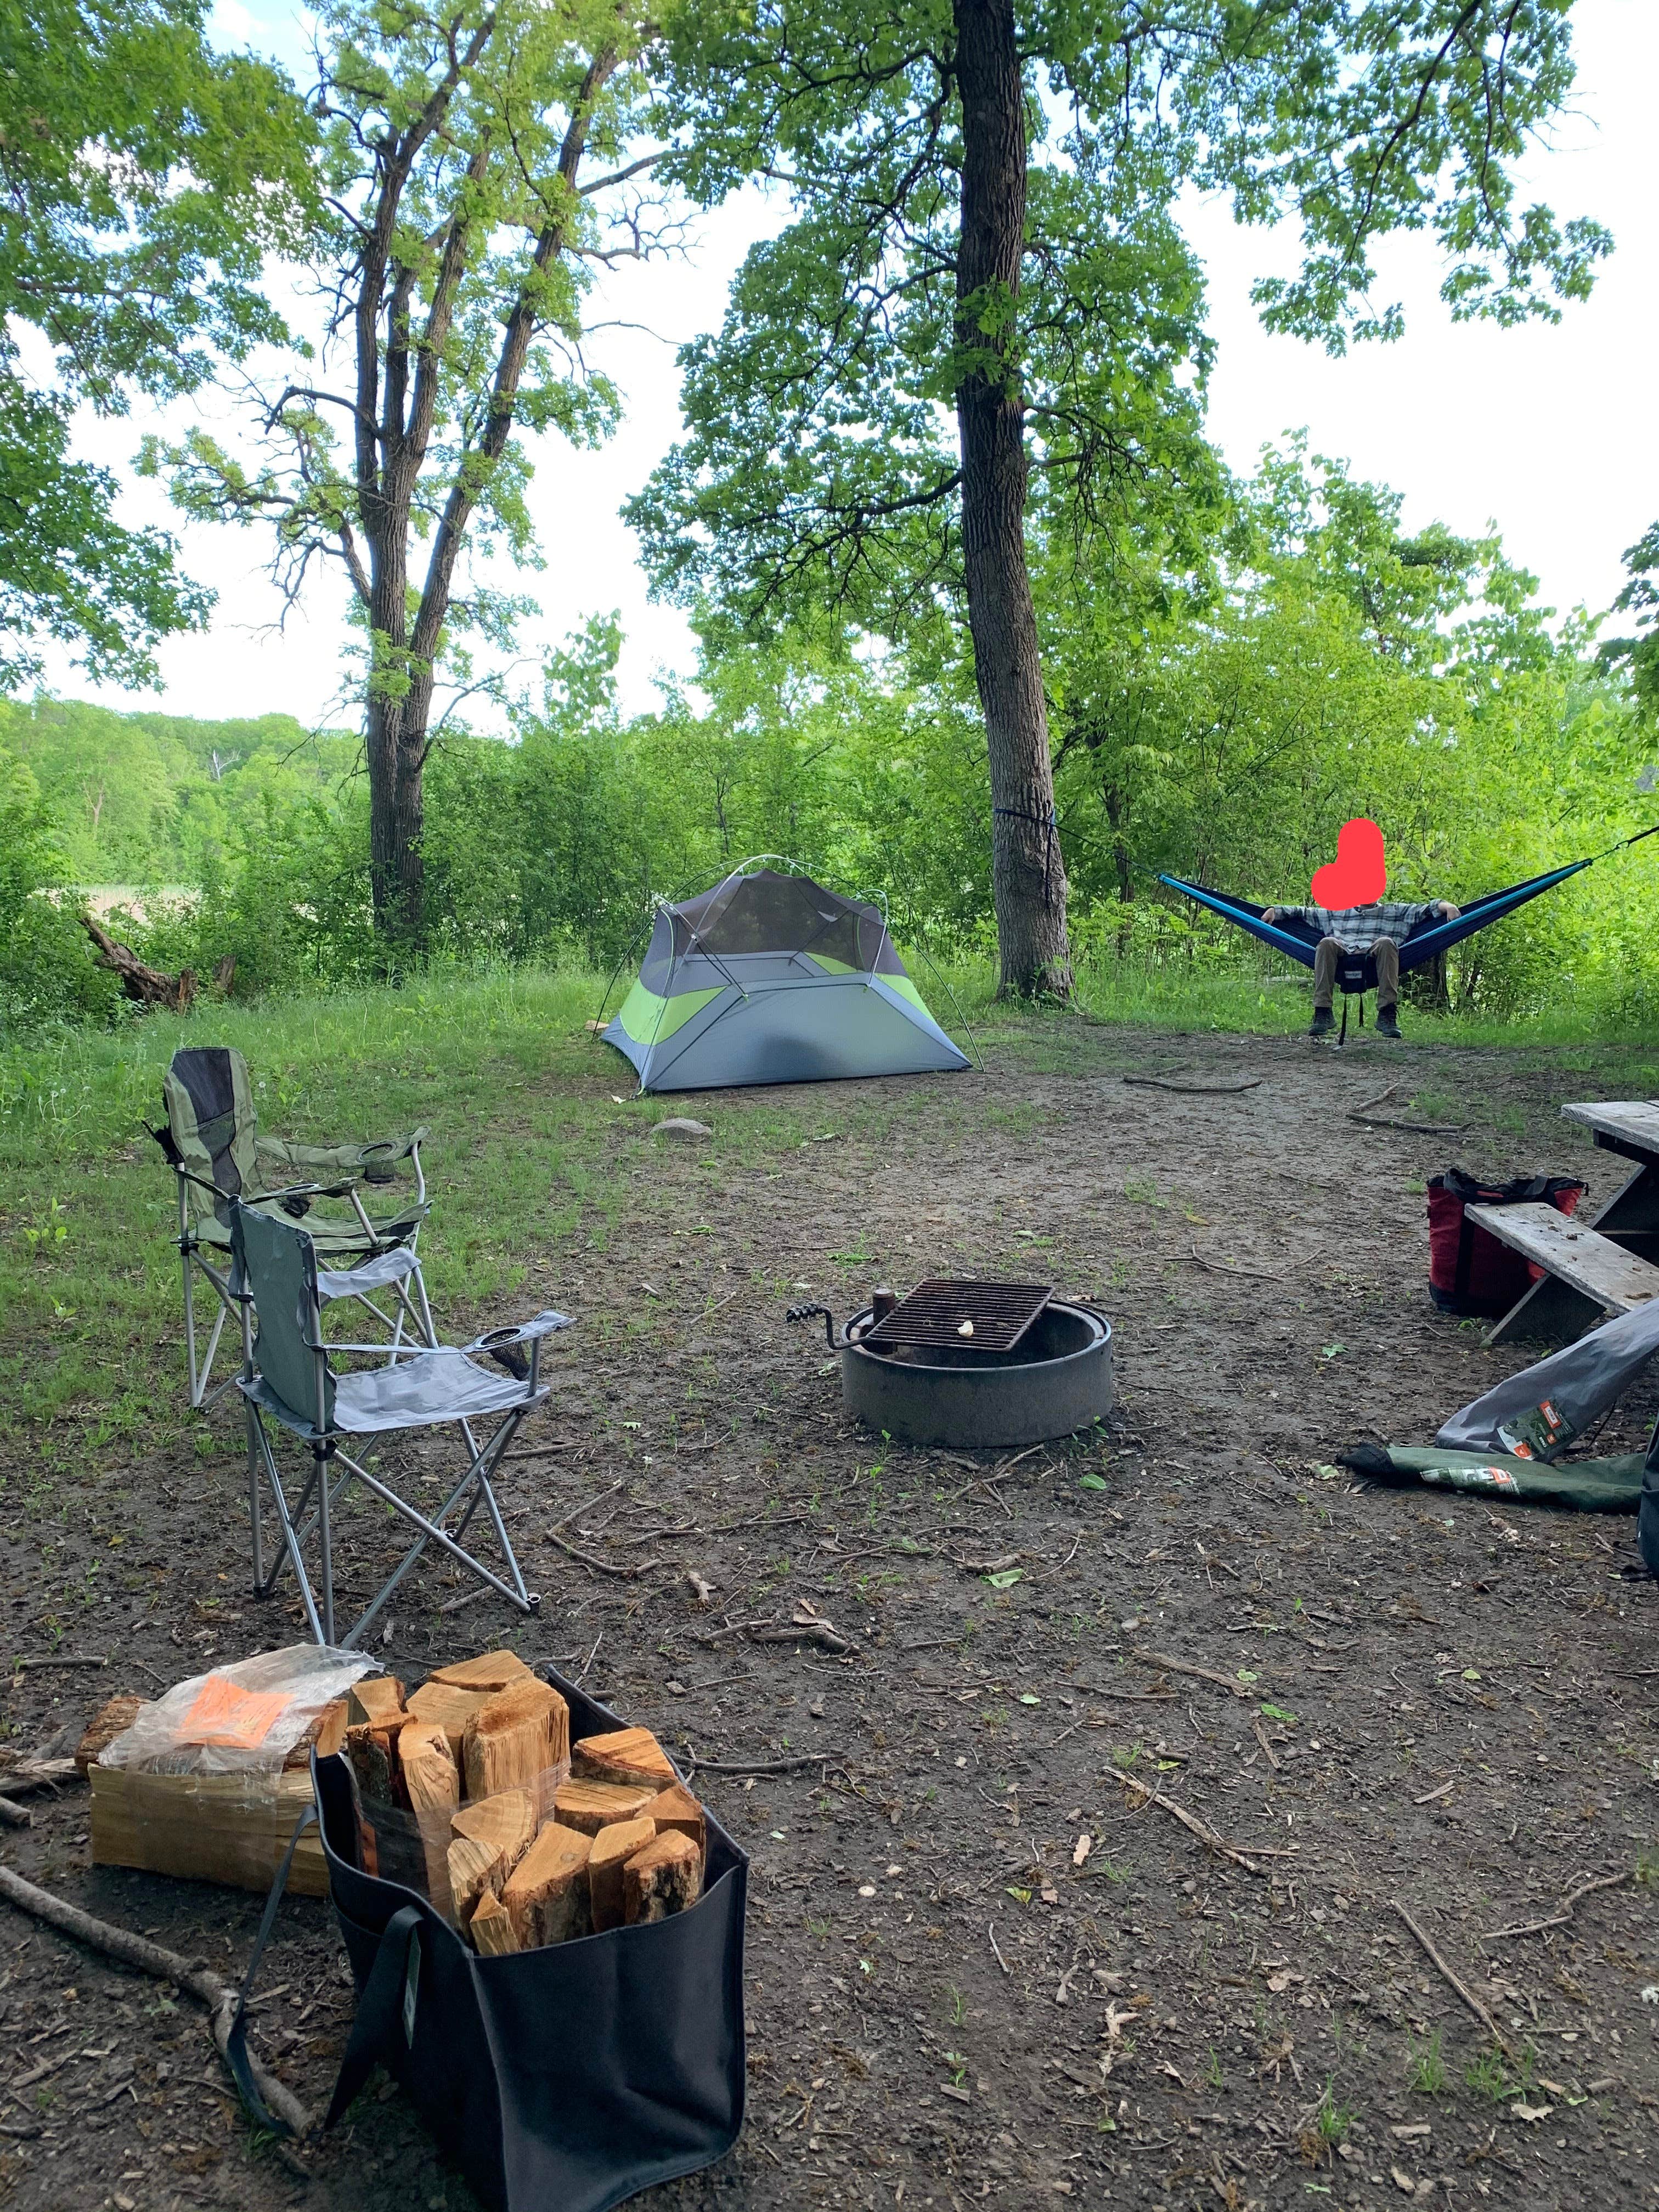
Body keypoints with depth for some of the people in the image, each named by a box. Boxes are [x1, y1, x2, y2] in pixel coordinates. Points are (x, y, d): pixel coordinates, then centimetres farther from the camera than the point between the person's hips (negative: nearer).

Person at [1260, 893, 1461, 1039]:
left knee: (1386, 943, -34)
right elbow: (1304, 913, 34)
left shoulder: (1395, 911, 33)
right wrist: (1275, 910, 19)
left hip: (1374, 959, -1)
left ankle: (1387, 1015, -40)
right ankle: (1323, 1014, -38)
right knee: (1327, 942, -31)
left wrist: (1443, 905, -1)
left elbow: (1423, 911, 20)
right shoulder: (1337, 912, 37)